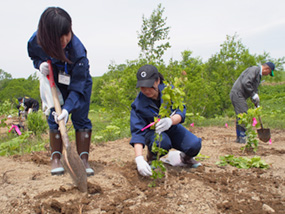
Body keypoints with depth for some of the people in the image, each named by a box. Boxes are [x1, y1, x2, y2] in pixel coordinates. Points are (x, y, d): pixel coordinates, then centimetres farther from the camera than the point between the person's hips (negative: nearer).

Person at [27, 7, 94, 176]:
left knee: (81, 119, -8)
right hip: (55, 81, 3)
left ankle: (84, 159, -2)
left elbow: (77, 87, -34)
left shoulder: (78, 50, -38)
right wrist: (40, 64, -24)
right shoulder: (36, 41, -28)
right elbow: (34, 56, 0)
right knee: (54, 119, -1)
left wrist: (67, 108, -46)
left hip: (80, 80, -2)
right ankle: (56, 159, 10)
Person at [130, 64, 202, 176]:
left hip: (172, 128, 2)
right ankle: (151, 157, -1)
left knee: (194, 144, -24)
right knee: (162, 142, -38)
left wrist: (171, 121, -49)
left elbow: (181, 111, -23)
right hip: (153, 131, -2)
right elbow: (137, 132, -26)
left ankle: (186, 157, 14)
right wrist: (139, 159, -41)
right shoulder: (138, 104, -21)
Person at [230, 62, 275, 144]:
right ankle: (243, 138, -7)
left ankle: (239, 138, 17)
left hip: (239, 96, 10)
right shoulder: (254, 69, -11)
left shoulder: (258, 74, 21)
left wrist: (256, 104, 17)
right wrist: (254, 94, -16)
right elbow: (246, 83, -24)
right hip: (237, 94, -10)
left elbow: (254, 90, 24)